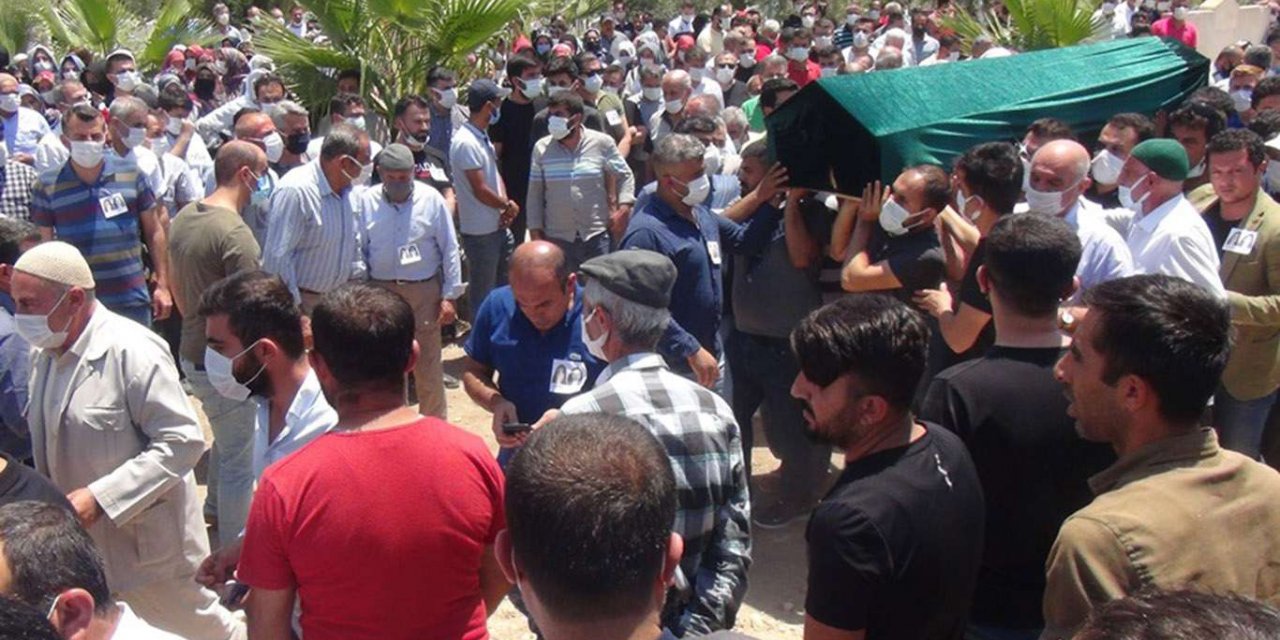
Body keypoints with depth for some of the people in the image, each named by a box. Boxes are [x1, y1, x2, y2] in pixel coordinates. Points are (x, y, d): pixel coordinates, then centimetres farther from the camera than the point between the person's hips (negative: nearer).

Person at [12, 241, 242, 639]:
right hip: (81, 545, 8)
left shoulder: (132, 351, -21)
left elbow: (182, 441, -23)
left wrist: (98, 497, -25)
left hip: (145, 544, -8)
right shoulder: (45, 356, 5)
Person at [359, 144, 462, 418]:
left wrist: (449, 295, -3)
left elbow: (449, 249, -1)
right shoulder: (366, 202, -2)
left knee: (428, 364, 5)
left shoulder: (431, 199, -5)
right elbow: (358, 251, 4)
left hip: (424, 291, -1)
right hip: (381, 291, 2)